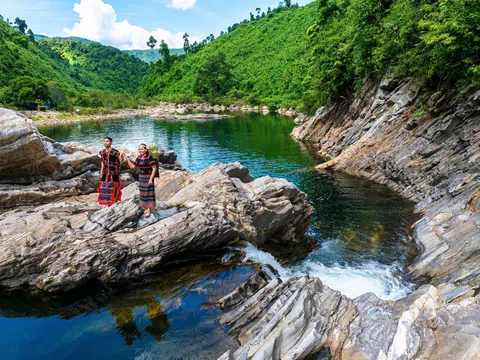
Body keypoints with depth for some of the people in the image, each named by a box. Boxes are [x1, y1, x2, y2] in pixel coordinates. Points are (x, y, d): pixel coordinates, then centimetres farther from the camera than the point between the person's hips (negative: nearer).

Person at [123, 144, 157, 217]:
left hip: (148, 178, -7)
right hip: (141, 178, 7)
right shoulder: (139, 158, 5)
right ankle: (147, 208, 24)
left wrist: (151, 179, -20)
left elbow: (154, 168, -17)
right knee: (143, 193, 12)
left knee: (149, 193, -2)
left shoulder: (149, 157, -16)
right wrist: (127, 158, -2)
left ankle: (149, 210, 4)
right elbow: (132, 166, 7)